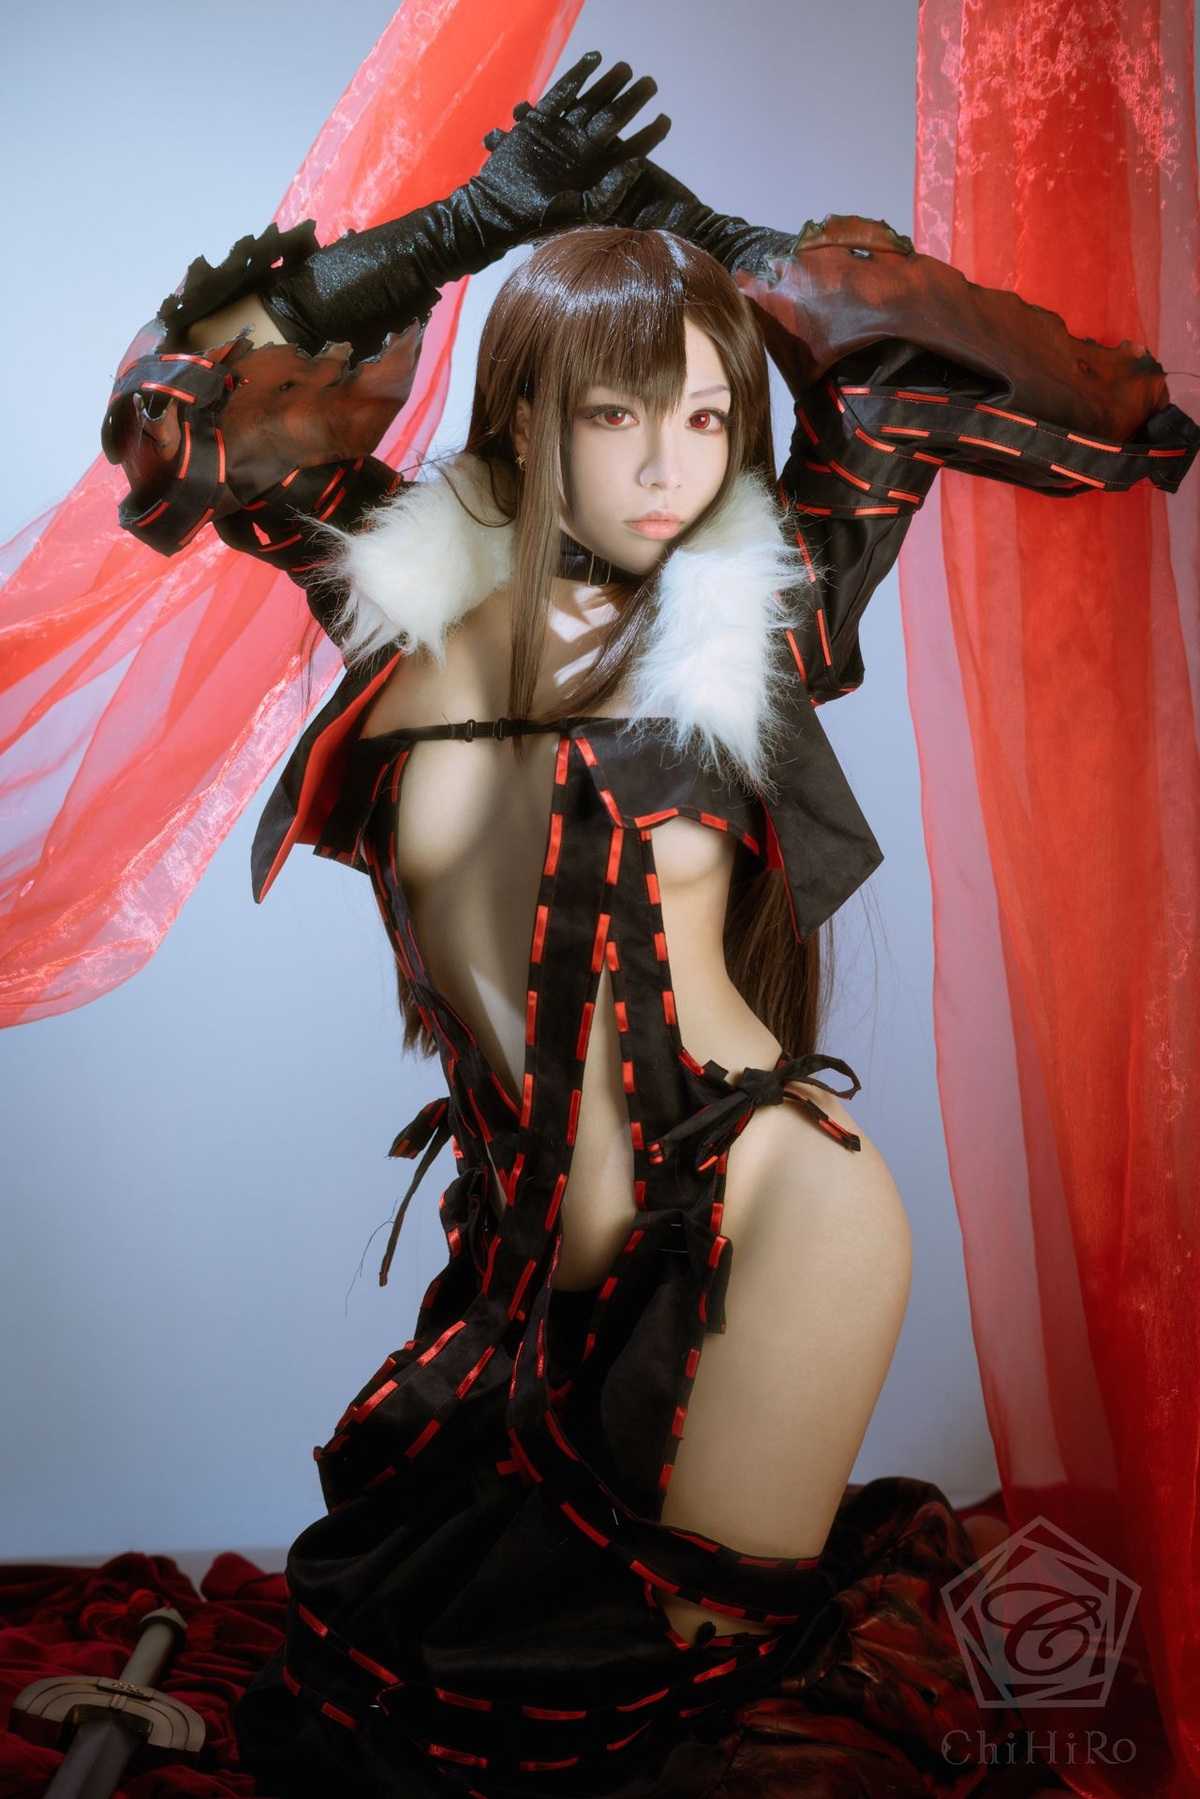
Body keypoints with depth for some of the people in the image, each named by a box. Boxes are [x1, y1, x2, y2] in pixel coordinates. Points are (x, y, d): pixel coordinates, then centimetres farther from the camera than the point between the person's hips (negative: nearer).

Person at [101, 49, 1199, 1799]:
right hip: (530, 1246, 4)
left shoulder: (749, 608, -6)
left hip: (754, 1215, -4)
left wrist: (714, 243, -4)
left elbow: (908, 377, -2)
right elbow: (181, 389, 5)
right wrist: (478, 220, -1)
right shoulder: (419, 589, 0)